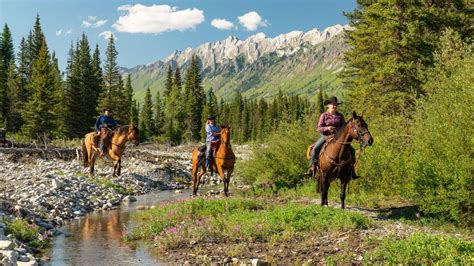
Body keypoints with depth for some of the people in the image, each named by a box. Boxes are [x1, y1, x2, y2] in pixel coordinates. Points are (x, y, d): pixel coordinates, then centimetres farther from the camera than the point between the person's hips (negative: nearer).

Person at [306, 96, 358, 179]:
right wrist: (327, 128, -22)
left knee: (351, 150, -10)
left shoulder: (340, 116, 9)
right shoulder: (324, 115, 1)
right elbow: (319, 128, -3)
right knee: (315, 148, -27)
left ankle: (352, 170, 2)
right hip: (325, 136, -2)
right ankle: (311, 167, -16)